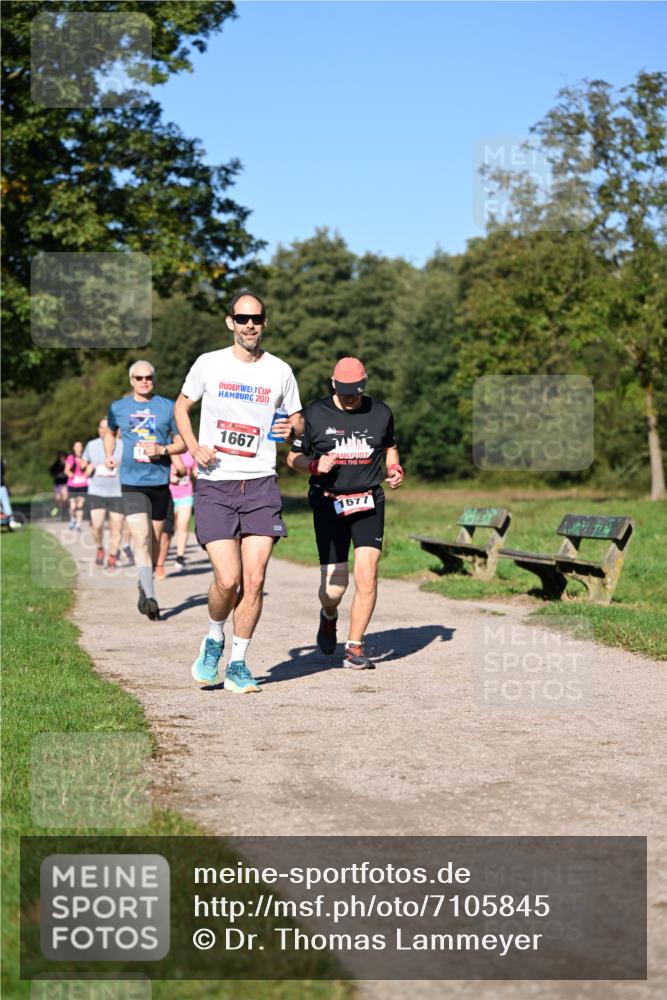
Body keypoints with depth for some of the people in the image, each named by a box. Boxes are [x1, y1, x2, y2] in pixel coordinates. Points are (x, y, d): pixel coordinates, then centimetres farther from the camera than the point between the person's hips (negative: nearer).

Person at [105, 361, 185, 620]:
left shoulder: (168, 407, 4)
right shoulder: (118, 407, 7)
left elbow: (182, 442, 8)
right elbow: (110, 432, 26)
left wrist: (163, 450, -11)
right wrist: (109, 455, 8)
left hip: (160, 481, 1)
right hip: (131, 482, -1)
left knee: (154, 540, 9)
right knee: (140, 537, -17)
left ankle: (143, 593, 28)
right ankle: (150, 597, -24)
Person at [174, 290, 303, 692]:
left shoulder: (280, 371, 6)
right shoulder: (209, 364, 3)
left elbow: (298, 420, 19)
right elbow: (182, 405, 16)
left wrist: (291, 428, -6)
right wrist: (194, 446, -1)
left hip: (261, 484, 2)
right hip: (215, 484, -2)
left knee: (254, 581, -3)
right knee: (228, 579, -11)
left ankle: (238, 664, 12)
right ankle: (213, 640, 19)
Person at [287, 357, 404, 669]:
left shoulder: (381, 413, 6)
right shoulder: (315, 414, 0)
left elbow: (389, 446, 25)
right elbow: (293, 457, 6)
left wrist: (394, 468, 5)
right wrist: (315, 465, -14)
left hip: (369, 503, 1)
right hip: (328, 504, -1)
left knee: (367, 573, -15)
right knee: (334, 587, -4)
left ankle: (354, 647, -2)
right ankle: (328, 616, 33)